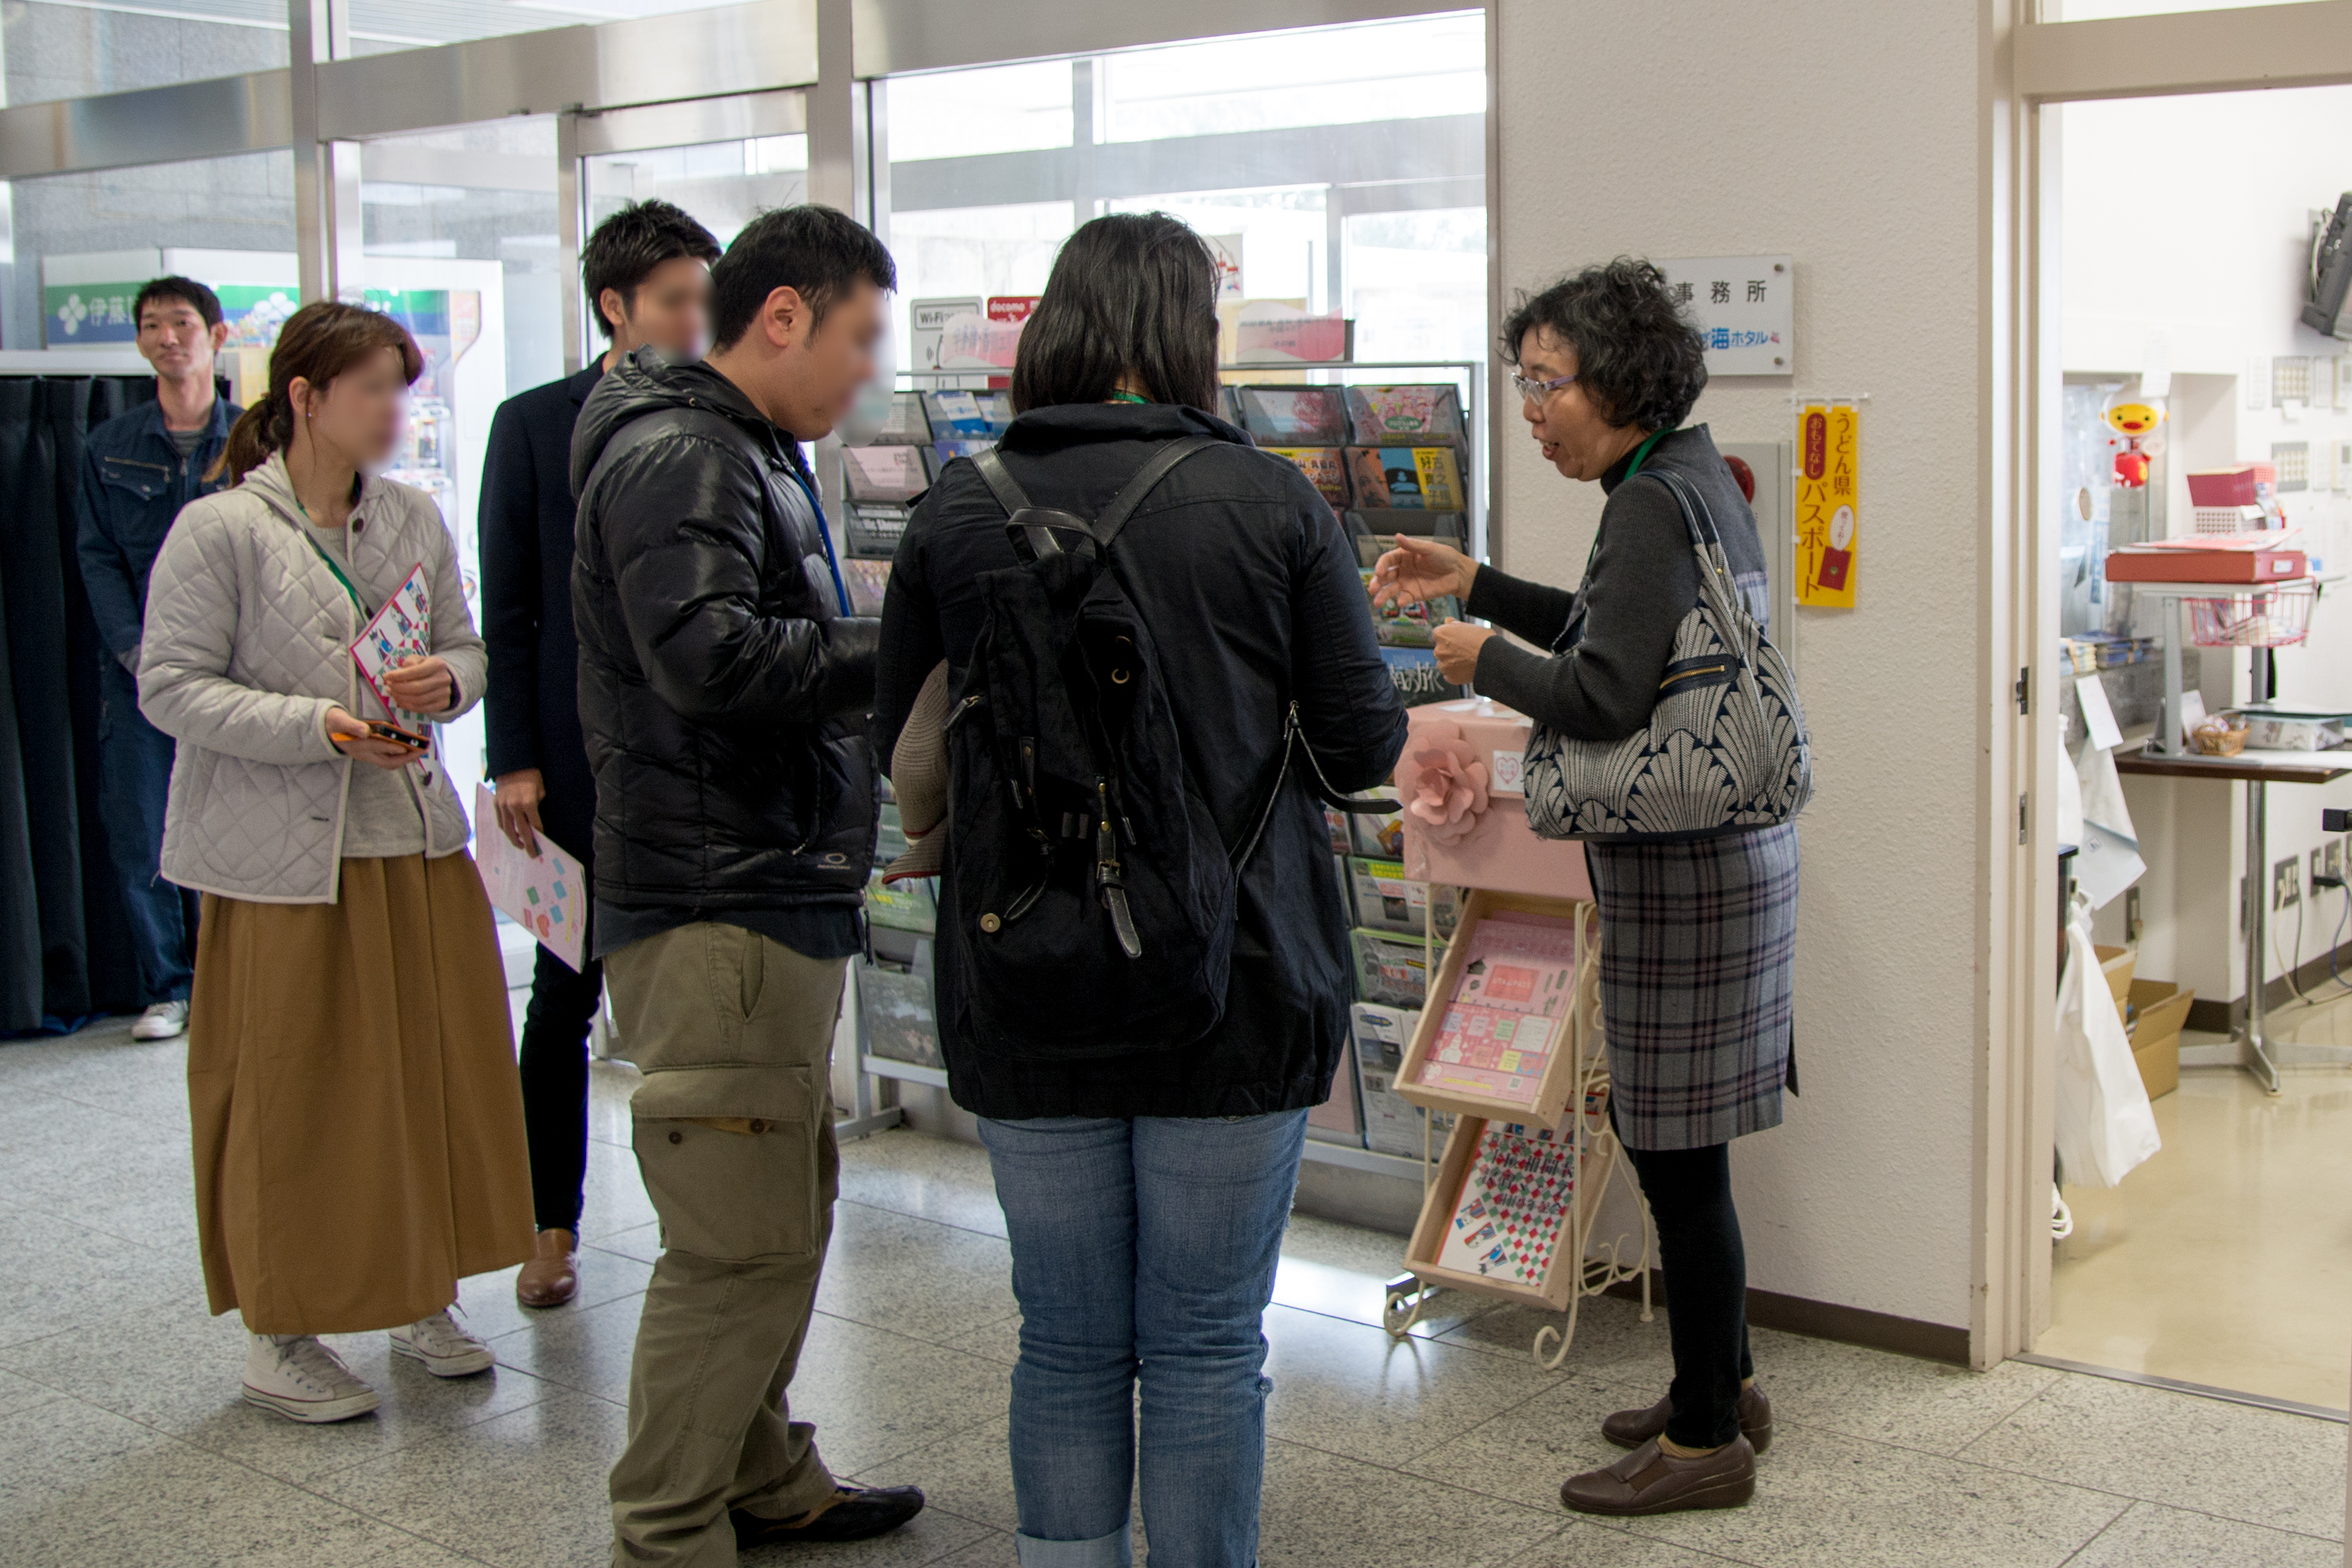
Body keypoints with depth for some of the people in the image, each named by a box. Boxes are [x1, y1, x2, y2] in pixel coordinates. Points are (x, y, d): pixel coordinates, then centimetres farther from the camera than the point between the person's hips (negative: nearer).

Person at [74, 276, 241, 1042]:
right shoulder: (109, 448, 9)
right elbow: (97, 558, 6)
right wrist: (139, 653, -7)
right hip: (138, 673, 1)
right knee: (139, 842, 0)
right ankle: (167, 989, 13)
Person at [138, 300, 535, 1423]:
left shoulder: (415, 518, 7)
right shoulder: (219, 530, -9)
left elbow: (465, 647, 16)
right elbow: (171, 685, -10)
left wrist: (446, 683, -8)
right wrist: (317, 726, -20)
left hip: (418, 842, 5)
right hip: (285, 857, -5)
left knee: (438, 1074, 9)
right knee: (297, 1098, 2)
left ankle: (423, 1298, 27)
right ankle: (281, 1336, 18)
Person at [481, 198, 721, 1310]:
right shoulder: (533, 425, 1)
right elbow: (507, 608, -1)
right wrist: (516, 759, -7)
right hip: (585, 762, -1)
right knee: (565, 997, 9)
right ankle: (552, 1227, 21)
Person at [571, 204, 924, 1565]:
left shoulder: (755, 456, 20)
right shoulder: (677, 457, -14)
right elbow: (711, 658, -27)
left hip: (777, 897, 11)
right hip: (715, 909, -11)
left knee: (790, 1206, 19)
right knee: (744, 1242, -7)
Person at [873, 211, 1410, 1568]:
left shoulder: (960, 511, -2)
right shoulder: (1274, 503, -8)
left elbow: (902, 745, 7)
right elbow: (1364, 744, -4)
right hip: (1235, 993, -2)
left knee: (1069, 1344, 15)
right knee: (1208, 1345, 10)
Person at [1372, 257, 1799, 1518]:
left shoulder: (1652, 505, -18)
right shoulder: (1696, 476, 13)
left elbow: (1601, 694, -23)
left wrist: (1484, 661, -6)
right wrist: (1476, 585, 20)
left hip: (1683, 861, -10)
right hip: (1716, 839, 10)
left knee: (1675, 1152, -1)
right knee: (1670, 1137, 19)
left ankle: (1705, 1440, 10)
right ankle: (1723, 1383, 32)